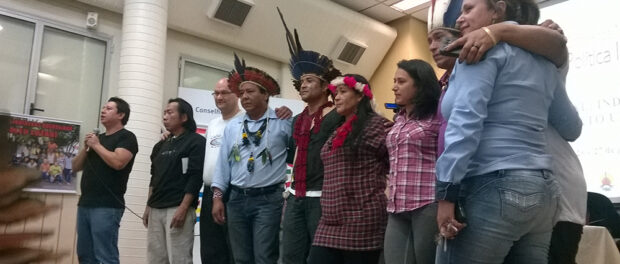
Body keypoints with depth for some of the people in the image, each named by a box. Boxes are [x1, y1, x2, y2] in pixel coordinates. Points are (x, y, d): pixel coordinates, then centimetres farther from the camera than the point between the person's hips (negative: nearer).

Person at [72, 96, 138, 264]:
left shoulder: (126, 137, -3)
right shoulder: (98, 137, 20)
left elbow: (118, 163, -20)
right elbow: (76, 167, 20)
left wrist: (96, 145, -7)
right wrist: (86, 147, 3)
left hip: (107, 206, -8)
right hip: (85, 204, 8)